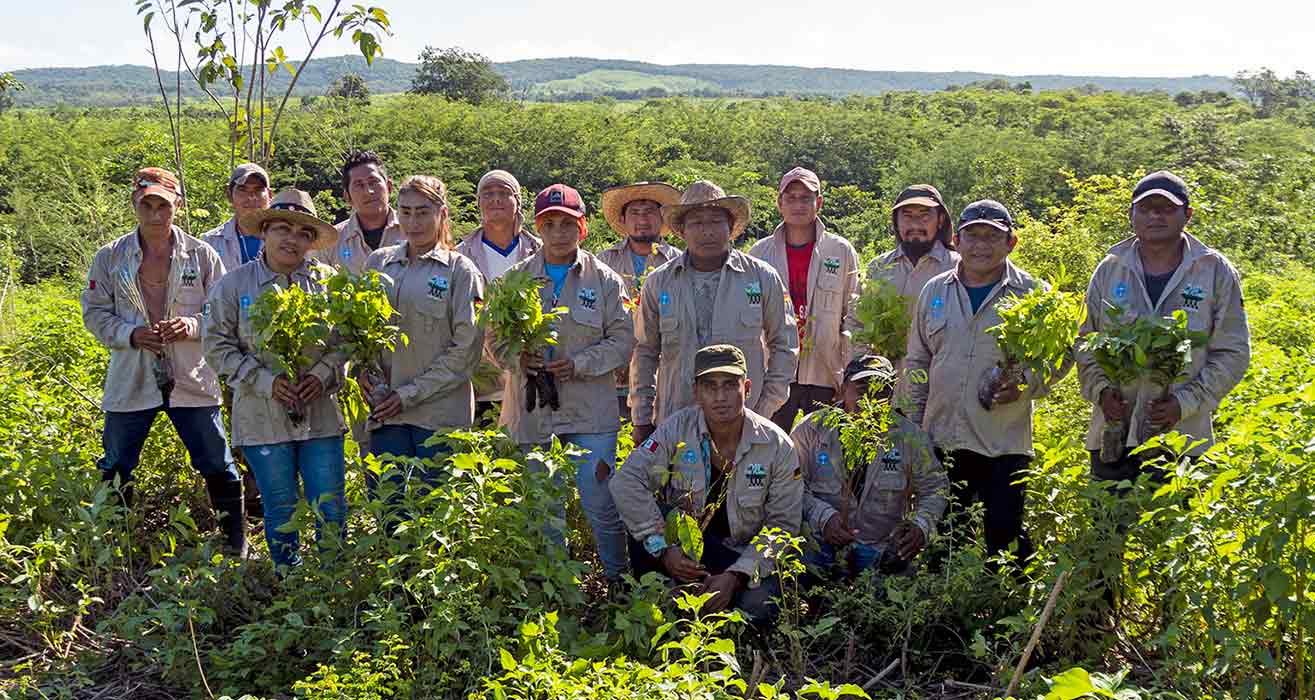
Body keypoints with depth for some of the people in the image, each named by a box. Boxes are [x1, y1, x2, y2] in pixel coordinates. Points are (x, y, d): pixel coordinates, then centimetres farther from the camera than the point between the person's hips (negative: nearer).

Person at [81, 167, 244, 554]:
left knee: (218, 467, 5)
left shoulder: (202, 255, 0)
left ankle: (236, 546, 21)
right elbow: (95, 312, 4)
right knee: (116, 471, 10)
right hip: (131, 380, 1)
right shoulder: (110, 257, 1)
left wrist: (193, 326, -17)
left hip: (192, 379, -1)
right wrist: (131, 334, -14)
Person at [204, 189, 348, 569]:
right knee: (280, 510, 10)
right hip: (263, 418, -1)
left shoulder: (327, 281, 2)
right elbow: (218, 345, -2)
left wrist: (323, 374, -11)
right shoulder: (233, 285, -1)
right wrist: (266, 381, -13)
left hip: (320, 413, 1)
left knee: (331, 509, 4)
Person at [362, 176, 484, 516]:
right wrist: (363, 370, -4)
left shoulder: (460, 271, 0)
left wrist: (410, 394, -9)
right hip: (385, 411, 3)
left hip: (440, 409, -3)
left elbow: (467, 349, -5)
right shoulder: (379, 262, 12)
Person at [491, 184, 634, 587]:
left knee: (601, 505, -4)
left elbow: (622, 341, 0)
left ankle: (618, 581, 14)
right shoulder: (516, 279, 6)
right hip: (533, 409, 2)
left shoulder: (605, 280, 2)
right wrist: (518, 359, -12)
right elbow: (494, 339, 9)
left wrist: (578, 364, -14)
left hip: (590, 410, -2)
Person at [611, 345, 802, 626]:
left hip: (745, 553, -1)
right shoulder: (677, 428, -11)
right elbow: (626, 482, -21)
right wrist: (663, 548, -29)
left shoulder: (777, 445, -11)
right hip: (682, 543, 1)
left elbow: (782, 525, -10)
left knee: (759, 605, -32)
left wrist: (737, 575, -23)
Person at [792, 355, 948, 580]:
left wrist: (921, 526, -5)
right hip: (819, 549, -2)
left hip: (882, 553, 2)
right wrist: (822, 517, -16)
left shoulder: (910, 437, 5)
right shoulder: (812, 429, 1)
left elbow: (935, 487, 13)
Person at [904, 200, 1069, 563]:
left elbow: (1059, 356, 2)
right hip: (941, 441, 4)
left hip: (1005, 445, -4)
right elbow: (917, 362, 15)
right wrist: (915, 425, 9)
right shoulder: (935, 291, 8)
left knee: (1006, 537, -1)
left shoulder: (1032, 295, -2)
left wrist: (1025, 386, -16)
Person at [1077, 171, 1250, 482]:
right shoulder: (1109, 270, 8)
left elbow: (1232, 352, 1)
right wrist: (1100, 389, -5)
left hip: (1182, 436, -2)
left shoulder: (1216, 272, 2)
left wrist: (1188, 401, -11)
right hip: (1114, 436, 2)